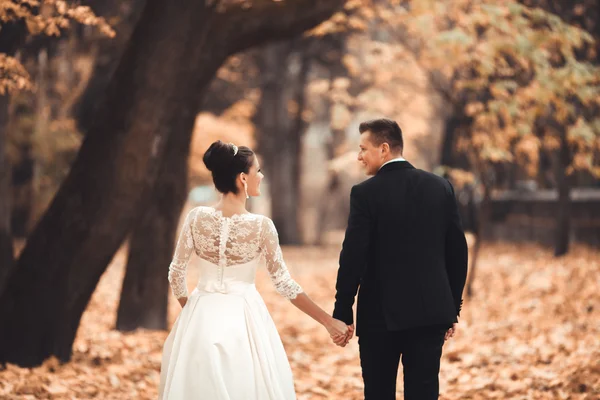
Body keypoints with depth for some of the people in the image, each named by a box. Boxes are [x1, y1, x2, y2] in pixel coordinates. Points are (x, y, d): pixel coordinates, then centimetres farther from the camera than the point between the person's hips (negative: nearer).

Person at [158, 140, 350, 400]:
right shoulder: (261, 226, -12)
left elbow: (176, 274, 1)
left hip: (203, 315, 3)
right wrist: (329, 322, -2)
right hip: (244, 319, -3)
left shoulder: (197, 218, -6)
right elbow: (284, 284, -9)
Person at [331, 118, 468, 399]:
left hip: (381, 313, -3)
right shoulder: (441, 187, 4)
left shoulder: (366, 193, -9)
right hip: (431, 311, 3)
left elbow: (353, 258, -11)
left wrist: (342, 313, -3)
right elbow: (457, 252, 7)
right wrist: (452, 308, 15)